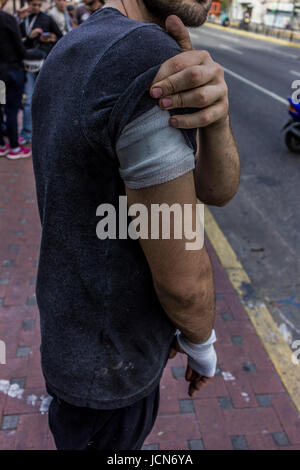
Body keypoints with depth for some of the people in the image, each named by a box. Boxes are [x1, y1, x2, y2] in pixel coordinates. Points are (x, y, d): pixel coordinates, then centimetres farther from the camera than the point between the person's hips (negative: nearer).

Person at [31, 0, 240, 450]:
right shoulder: (151, 61, -31)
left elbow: (217, 189, -8)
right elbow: (185, 278, -25)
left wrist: (216, 113, -29)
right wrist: (203, 343, -4)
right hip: (112, 364, -7)